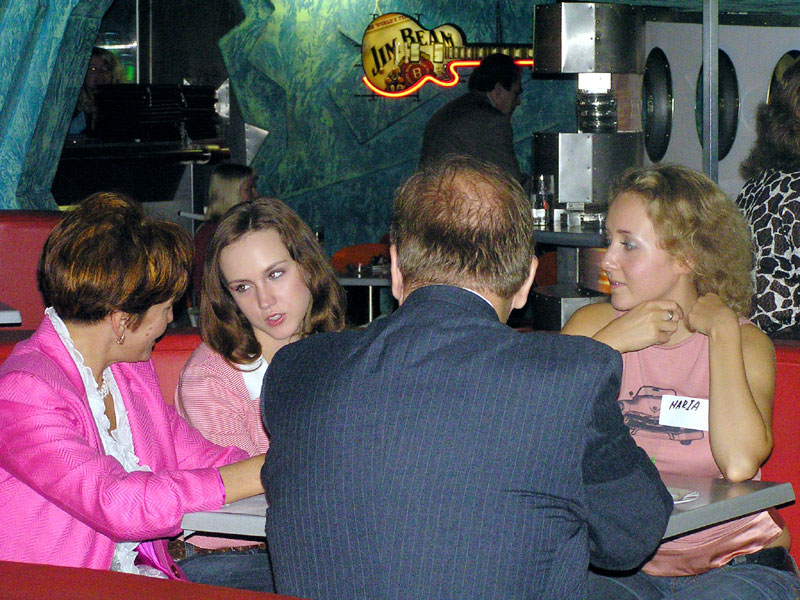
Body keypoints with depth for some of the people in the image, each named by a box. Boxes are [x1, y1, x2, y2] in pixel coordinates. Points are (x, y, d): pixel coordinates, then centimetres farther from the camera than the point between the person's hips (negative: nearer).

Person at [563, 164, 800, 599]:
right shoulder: (594, 325, 4)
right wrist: (610, 343, -14)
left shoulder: (746, 344, -2)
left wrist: (722, 330, -13)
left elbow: (739, 465, -22)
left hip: (733, 562, -1)